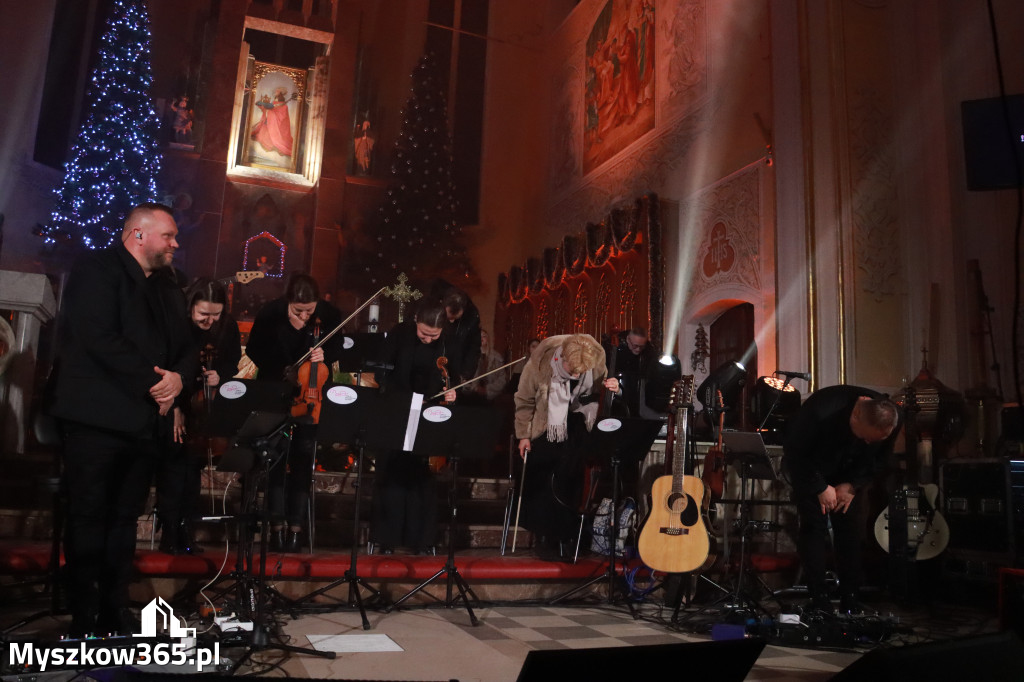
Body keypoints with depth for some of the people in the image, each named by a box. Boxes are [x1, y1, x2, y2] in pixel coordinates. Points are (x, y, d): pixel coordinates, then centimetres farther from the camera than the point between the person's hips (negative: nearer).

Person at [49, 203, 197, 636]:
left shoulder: (168, 287, 18)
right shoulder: (97, 270, -4)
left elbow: (186, 345, 16)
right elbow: (98, 338, -18)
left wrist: (178, 376, -6)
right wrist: (152, 382, -16)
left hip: (145, 421, 7)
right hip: (98, 418, -7)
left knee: (124, 519, 11)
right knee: (88, 518, 0)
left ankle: (116, 612, 19)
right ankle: (83, 620, 10)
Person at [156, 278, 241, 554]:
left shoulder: (228, 327, -9)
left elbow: (233, 362, 5)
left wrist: (220, 374, -17)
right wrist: (173, 407, -20)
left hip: (203, 405, 3)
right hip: (173, 403, -3)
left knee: (194, 463, 5)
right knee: (174, 461, -9)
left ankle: (186, 528, 12)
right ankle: (169, 529, -1)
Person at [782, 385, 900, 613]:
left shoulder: (888, 422, -23)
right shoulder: (821, 412, -38)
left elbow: (878, 458, -3)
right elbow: (793, 452, -25)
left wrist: (852, 485, -13)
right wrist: (820, 488, -21)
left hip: (847, 474, 4)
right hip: (806, 467, -4)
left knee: (852, 528, -3)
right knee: (814, 525, -13)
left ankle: (851, 602, 7)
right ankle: (818, 599, -5)